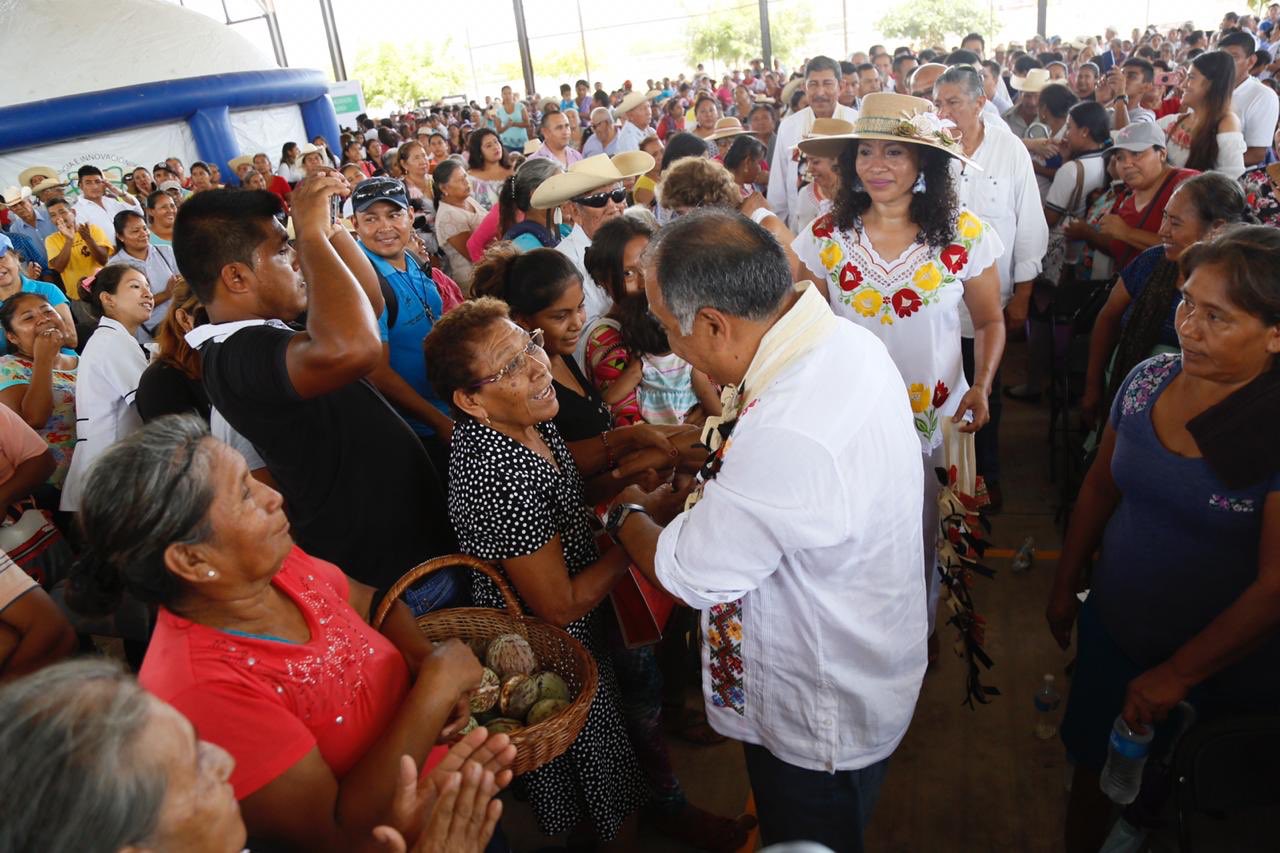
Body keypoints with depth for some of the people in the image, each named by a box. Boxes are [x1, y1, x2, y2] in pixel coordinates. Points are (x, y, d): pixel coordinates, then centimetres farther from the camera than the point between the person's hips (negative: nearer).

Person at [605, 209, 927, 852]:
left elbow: (686, 573, -25)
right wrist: (674, 499, -2)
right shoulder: (843, 340, -10)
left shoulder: (789, 438, -41)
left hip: (821, 724, -8)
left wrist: (625, 515, -5)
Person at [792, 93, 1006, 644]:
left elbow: (990, 320, 4)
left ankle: (923, 631, 43)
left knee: (926, 539, 13)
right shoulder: (825, 237, -5)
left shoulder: (964, 235, -7)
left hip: (938, 418, 0)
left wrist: (981, 387, -13)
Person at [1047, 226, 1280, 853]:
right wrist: (1065, 586, 12)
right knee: (1091, 770, 21)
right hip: (1109, 631, 5)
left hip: (1222, 676, -4)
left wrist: (1176, 674, -15)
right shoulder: (1149, 379, -7)